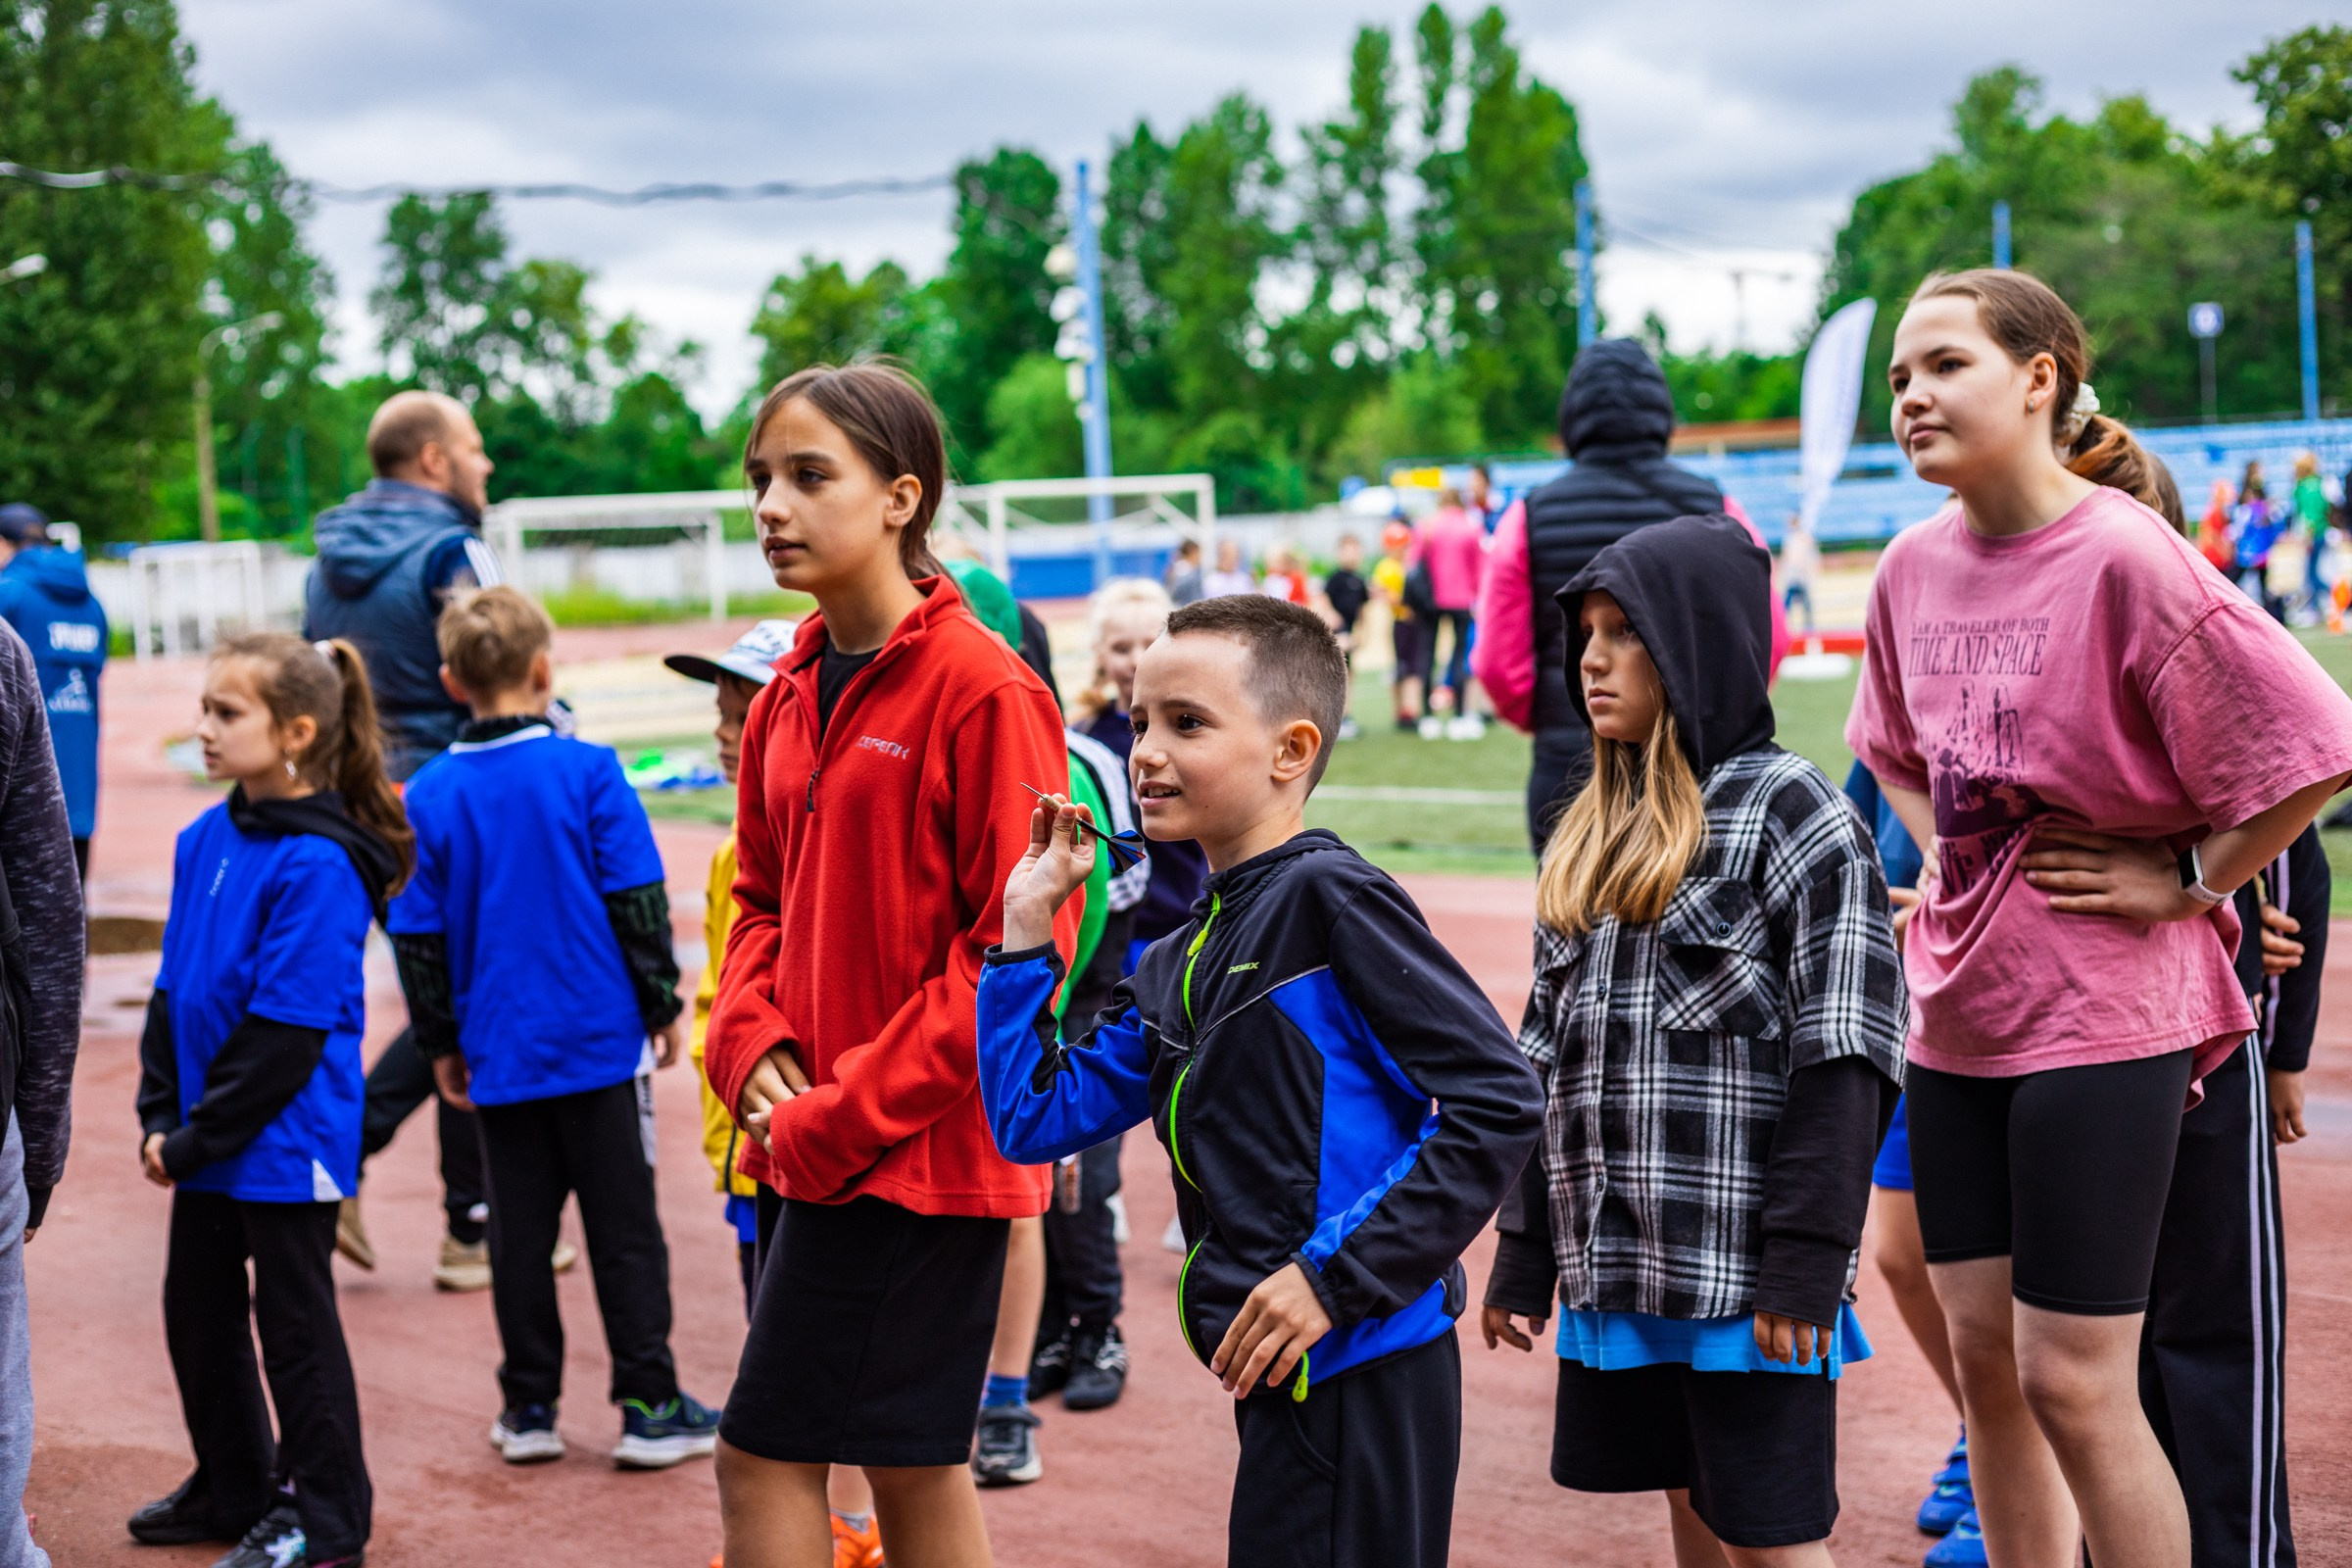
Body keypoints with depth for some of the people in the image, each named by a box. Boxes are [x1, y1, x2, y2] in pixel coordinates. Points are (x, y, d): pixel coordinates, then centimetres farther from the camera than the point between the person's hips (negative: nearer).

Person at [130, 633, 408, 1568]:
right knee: (197, 1309, 18)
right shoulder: (205, 840, 5)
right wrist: (160, 1117, 2)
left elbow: (286, 1029, -21)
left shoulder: (318, 866, -20)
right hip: (206, 1139, 8)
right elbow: (172, 987, 10)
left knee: (293, 1322, 4)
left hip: (285, 1136, -8)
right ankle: (232, 1490, 36)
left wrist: (198, 1137, -17)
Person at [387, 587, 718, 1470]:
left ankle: (530, 1408, 16)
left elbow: (417, 936, 4)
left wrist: (441, 1044, 14)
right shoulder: (587, 772, -8)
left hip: (500, 1055, 2)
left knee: (519, 1232, 10)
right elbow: (637, 904, -7)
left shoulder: (430, 795, 0)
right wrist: (661, 1006, 4)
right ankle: (649, 1407, 8)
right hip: (600, 1039, -2)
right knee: (624, 1226, 4)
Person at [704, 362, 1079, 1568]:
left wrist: (848, 1112, -15)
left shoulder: (983, 688, -14)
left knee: (762, 1454, -7)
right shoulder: (793, 690, 11)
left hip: (919, 1145, -8)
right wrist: (753, 1044, 0)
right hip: (808, 1144, 8)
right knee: (914, 1468, 15)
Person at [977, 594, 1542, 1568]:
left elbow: (1495, 1101, -17)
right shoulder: (1176, 964, 13)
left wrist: (1337, 1275, -19)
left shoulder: (1330, 899, -12)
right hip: (1282, 1376, 9)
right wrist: (1025, 928, 8)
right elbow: (1034, 1119, 12)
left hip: (1359, 1369, -9)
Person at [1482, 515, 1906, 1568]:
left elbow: (1842, 1061, -14)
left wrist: (1805, 1265, -18)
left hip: (1743, 1276, -7)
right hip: (1618, 1265, 7)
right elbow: (1548, 1054, 15)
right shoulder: (1593, 834, 14)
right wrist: (1525, 1252, 12)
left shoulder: (1789, 811, -8)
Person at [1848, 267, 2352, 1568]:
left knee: (2073, 1384, -3)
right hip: (1958, 1008, 7)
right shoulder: (1914, 567, 5)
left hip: (2102, 1010, -7)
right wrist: (1942, 859, 10)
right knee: (1984, 1358, 13)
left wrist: (2183, 884, -12)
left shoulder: (2125, 557, -16)